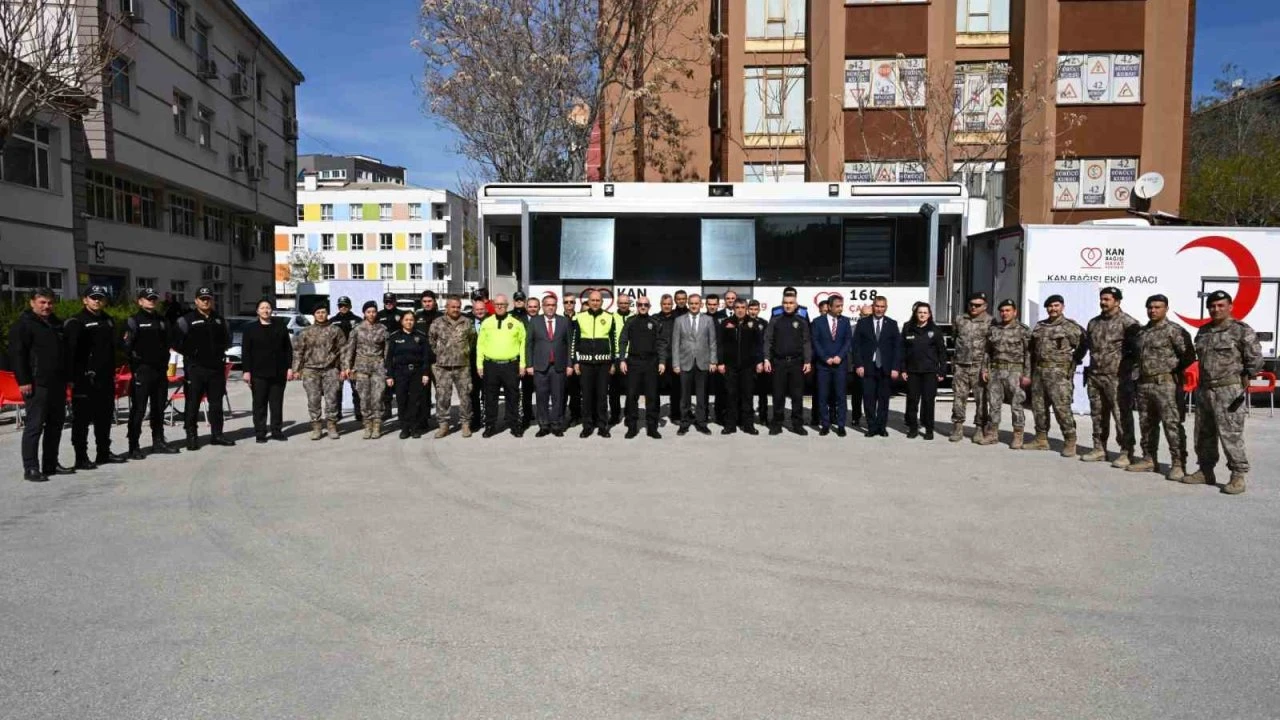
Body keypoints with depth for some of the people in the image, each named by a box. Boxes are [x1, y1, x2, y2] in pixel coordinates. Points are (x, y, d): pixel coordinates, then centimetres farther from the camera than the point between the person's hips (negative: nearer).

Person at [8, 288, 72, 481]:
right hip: (37, 384, -8)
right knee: (35, 425, -7)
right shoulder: (23, 324, -5)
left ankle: (51, 464, 19)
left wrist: (67, 377, 20)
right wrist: (23, 381, -17)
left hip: (57, 384, 8)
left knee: (56, 424, 11)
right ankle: (30, 468, -4)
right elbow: (16, 354, -11)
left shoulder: (57, 324, 18)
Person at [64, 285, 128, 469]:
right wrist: (73, 377, -18)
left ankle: (104, 453, 24)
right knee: (82, 419, -1)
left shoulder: (109, 321, 15)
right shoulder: (76, 322, -6)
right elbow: (70, 351, -13)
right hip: (85, 379, -7)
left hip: (106, 378, 7)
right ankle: (81, 458, 3)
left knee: (105, 417, 14)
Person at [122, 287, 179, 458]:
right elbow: (127, 347, -9)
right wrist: (136, 367, -13)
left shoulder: (162, 321, 16)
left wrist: (165, 362, 12)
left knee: (159, 409, 12)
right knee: (138, 410, -6)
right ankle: (134, 447, -4)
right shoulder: (134, 321, -4)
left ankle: (158, 442, 21)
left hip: (160, 371, 6)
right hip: (142, 371, -6)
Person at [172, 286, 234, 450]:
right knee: (193, 404, -2)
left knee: (216, 403, 10)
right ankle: (191, 436, 4)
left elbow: (227, 339, 26)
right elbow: (176, 341, -2)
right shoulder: (187, 320, -2)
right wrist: (189, 353, -5)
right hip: (195, 368, -5)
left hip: (216, 367, 5)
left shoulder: (219, 320, 13)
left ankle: (217, 434, 18)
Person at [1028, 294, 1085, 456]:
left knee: (1062, 407, -10)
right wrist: (1031, 371, 14)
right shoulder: (1039, 326, 15)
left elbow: (1081, 347, -5)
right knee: (1038, 406, 9)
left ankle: (1070, 442, -3)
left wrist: (1072, 364, -8)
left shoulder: (1070, 326, -3)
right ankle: (1041, 439, 18)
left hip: (1059, 372, -6)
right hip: (1038, 371, 6)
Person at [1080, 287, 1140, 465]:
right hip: (1094, 376, 7)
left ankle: (1126, 452, 1)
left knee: (1122, 416, -4)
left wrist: (1128, 368, -12)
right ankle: (1099, 449, 20)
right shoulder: (1093, 323, 16)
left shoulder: (1127, 322, -5)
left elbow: (1136, 348, -8)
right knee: (1098, 415, 12)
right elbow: (1085, 346, 23)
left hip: (1117, 378, -7)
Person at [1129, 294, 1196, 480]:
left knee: (1172, 424, -7)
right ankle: (1149, 459, 23)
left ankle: (1178, 464, -3)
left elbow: (1189, 356, -11)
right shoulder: (1141, 332, 16)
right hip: (1144, 384, 8)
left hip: (1165, 384, -8)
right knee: (1146, 424, 13)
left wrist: (1172, 370, -4)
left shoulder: (1174, 330, -7)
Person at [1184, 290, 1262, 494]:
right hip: (1204, 390, 7)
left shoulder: (1242, 331, -3)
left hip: (1229, 391, -7)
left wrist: (1245, 381, -10)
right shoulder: (1203, 332, 15)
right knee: (1203, 434, 12)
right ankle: (1205, 471, 23)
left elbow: (1255, 360, -6)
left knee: (1231, 434, -8)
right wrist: (1200, 384, 16)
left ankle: (1238, 476, -1)